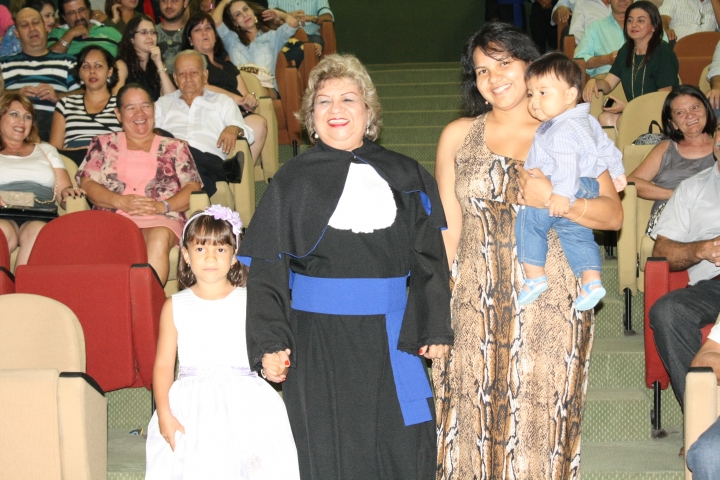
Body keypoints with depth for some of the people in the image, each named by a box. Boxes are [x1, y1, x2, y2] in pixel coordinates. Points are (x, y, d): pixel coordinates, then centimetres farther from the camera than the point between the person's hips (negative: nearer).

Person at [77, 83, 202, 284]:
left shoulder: (175, 147, 22)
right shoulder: (103, 144, 24)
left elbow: (193, 188, 9)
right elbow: (86, 183, 9)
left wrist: (162, 206, -10)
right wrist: (120, 201, -9)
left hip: (161, 220, 0)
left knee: (159, 238, -38)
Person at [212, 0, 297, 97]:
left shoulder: (271, 37, 22)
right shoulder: (231, 39, 22)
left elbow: (292, 22, 5)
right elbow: (216, 20, 6)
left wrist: (279, 15, 28)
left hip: (267, 88, 0)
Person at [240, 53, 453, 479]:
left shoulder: (404, 176, 8)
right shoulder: (293, 181, 3)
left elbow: (431, 257, 8)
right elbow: (266, 268, -2)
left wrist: (435, 328, 1)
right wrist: (270, 343, -11)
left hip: (391, 338, 2)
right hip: (318, 342, -1)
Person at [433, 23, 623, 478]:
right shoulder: (458, 136, 9)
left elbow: (614, 214, 2)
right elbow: (447, 229, 9)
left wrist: (555, 200, -15)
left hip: (551, 306, -1)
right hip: (475, 309, 1)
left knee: (541, 427, 1)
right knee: (473, 425, 3)